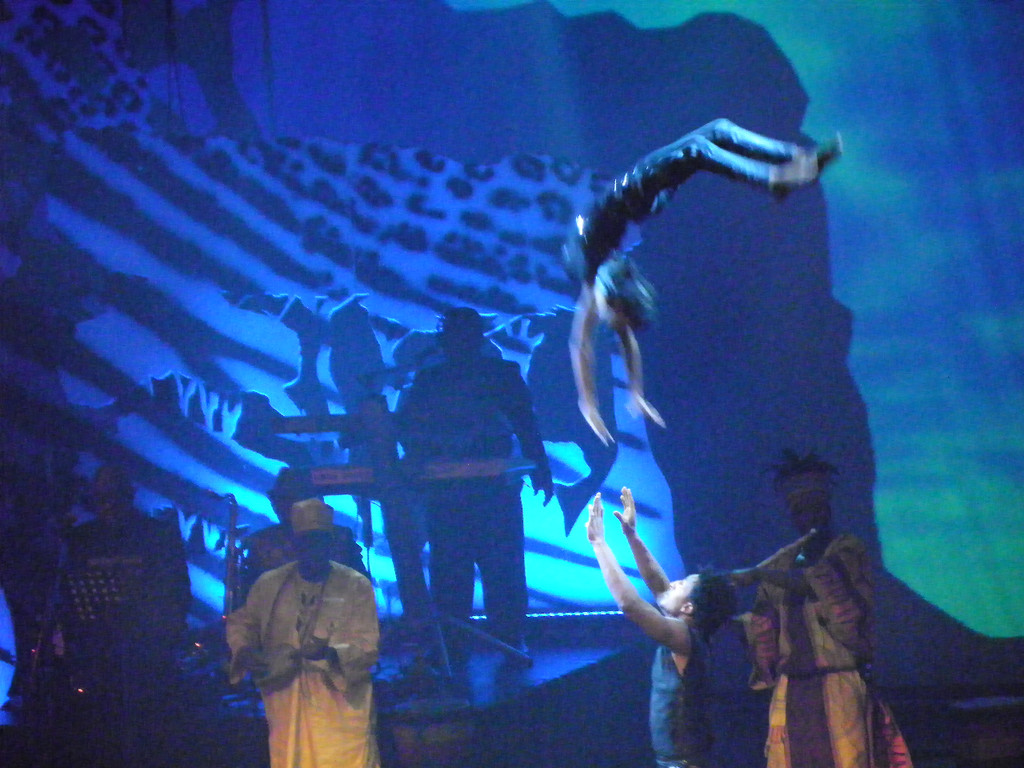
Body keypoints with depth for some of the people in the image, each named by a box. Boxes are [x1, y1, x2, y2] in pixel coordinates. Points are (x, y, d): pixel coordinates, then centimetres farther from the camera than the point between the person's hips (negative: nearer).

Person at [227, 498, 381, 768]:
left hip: (341, 703, -3)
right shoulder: (269, 584, 5)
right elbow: (240, 622, 18)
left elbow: (367, 646, -7)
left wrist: (328, 653, -26)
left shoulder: (356, 586, -3)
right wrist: (245, 651, -4)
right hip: (286, 703, 3)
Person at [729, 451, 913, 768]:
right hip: (790, 692, 4)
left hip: (839, 689, -4)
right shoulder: (780, 564, 18)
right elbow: (763, 628, 15)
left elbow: (808, 580, -15)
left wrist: (755, 574, -10)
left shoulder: (847, 549, 4)